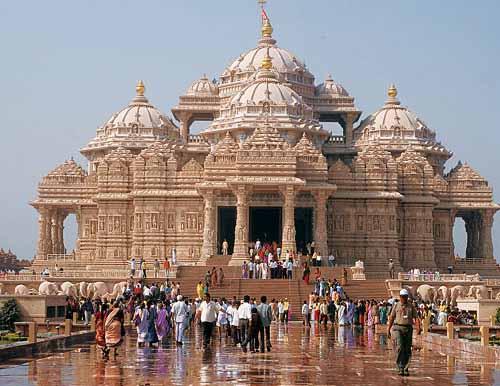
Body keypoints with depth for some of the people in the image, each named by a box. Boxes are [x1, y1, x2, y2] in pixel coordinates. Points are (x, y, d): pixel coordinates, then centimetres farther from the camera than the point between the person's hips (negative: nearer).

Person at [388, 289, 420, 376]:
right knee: (399, 348, -16)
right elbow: (391, 318, 11)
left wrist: (418, 327, -16)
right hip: (398, 328, -2)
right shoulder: (396, 306, 6)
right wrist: (388, 329, 11)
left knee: (407, 349, 3)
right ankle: (401, 368, -14)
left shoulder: (411, 306, 7)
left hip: (408, 328, 2)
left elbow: (415, 317, 0)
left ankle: (406, 369, 13)